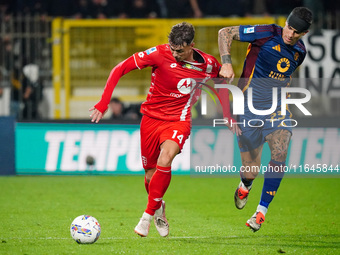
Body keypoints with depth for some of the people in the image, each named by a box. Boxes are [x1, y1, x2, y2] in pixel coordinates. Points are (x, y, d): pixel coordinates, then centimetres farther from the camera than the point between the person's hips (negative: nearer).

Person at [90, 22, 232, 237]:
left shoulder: (207, 64, -9)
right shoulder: (159, 54, -15)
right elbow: (120, 69, -11)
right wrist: (104, 103, -17)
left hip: (178, 120, -1)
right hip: (152, 117, 1)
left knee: (165, 160, -29)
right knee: (150, 175, 6)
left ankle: (148, 216, -18)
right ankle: (159, 208, 40)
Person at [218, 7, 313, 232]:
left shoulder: (300, 51, 6)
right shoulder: (268, 34, -12)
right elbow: (225, 33, -9)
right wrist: (226, 62, -20)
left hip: (278, 109, 4)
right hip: (250, 107, -3)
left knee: (280, 152, -24)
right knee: (250, 171, -1)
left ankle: (261, 211, -14)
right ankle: (245, 186, 40)